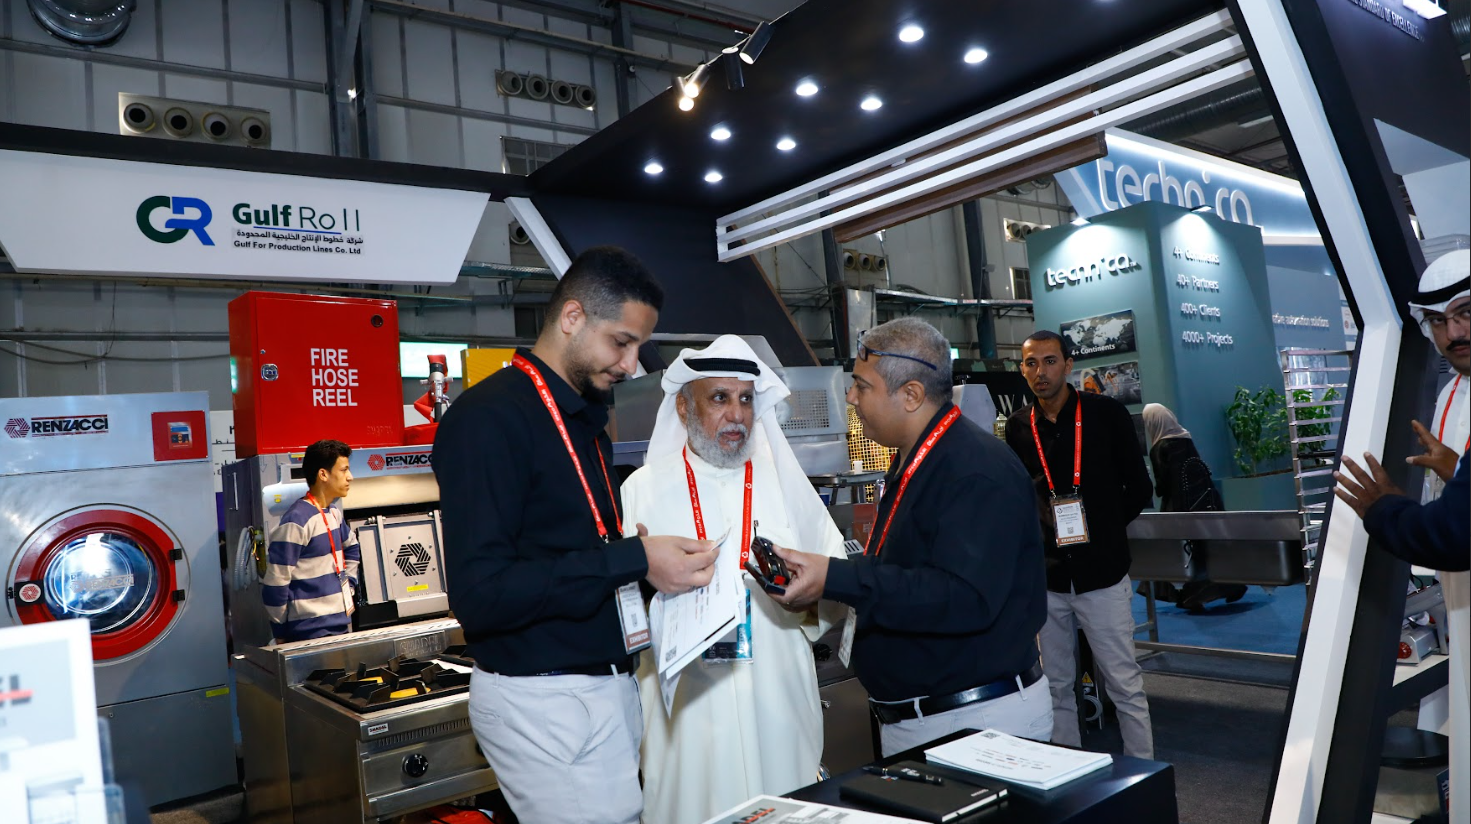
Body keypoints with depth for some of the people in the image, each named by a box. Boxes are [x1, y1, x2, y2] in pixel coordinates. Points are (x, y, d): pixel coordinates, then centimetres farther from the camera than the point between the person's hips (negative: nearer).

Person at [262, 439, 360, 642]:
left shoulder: (333, 512, 9)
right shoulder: (296, 521, -17)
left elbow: (351, 548, 28)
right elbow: (275, 581, -16)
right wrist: (282, 633, -8)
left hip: (342, 622, 8)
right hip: (312, 631, -8)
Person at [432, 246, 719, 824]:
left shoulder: (585, 421, 14)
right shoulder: (488, 418, -15)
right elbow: (479, 593, -22)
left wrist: (654, 560, 2)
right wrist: (632, 560, -23)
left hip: (609, 685, 8)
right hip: (545, 703, -8)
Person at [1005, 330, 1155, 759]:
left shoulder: (1106, 413, -3)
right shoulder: (1018, 427, 3)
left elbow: (1138, 489, 3)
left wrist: (1101, 530, 1)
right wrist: (1034, 540, 1)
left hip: (1101, 573, -3)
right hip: (1046, 577, 3)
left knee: (1124, 683, 3)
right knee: (1057, 685, 11)